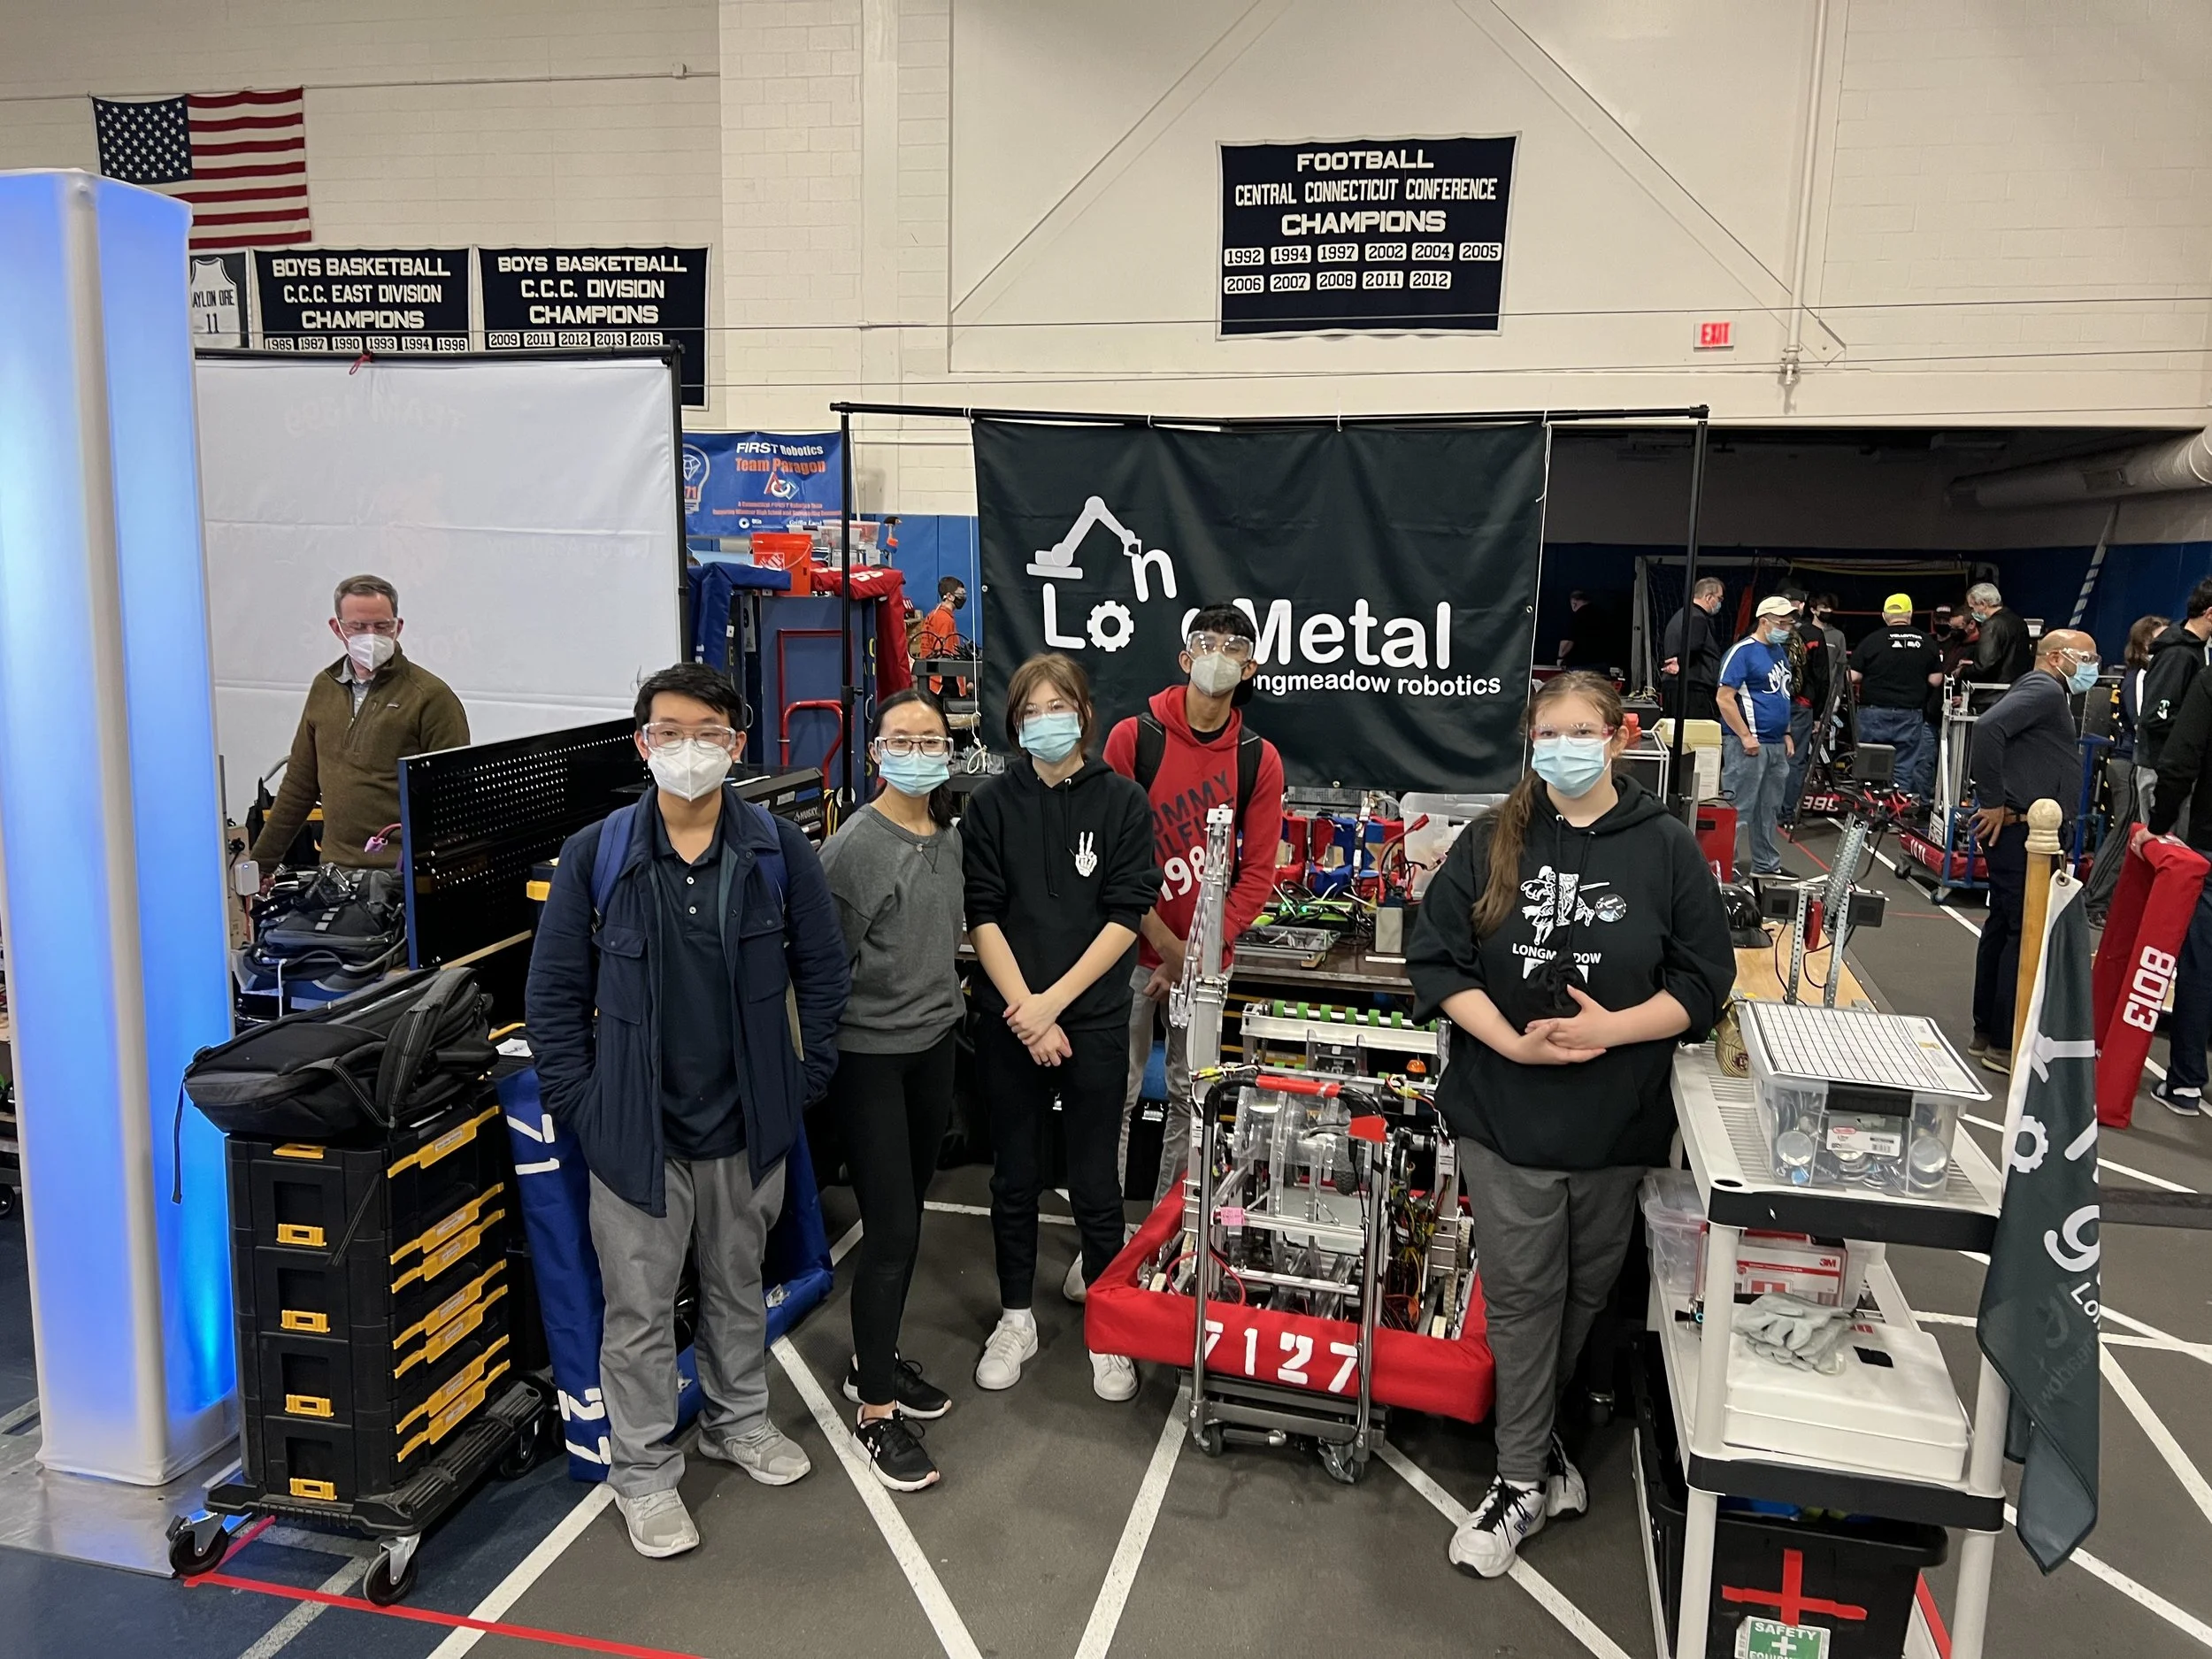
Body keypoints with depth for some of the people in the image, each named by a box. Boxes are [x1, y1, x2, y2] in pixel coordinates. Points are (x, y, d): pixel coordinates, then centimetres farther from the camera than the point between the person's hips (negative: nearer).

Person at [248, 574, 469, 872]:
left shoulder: (430, 696, -3)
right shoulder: (324, 688, 15)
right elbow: (299, 786, 22)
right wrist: (260, 864, 20)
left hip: (404, 874, -5)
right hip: (335, 870, 5)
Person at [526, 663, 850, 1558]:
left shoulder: (778, 850, -5)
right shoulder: (595, 855, -8)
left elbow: (822, 971, 3)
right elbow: (554, 991, -3)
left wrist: (806, 1079, 0)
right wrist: (581, 1105, -6)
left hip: (747, 1122, 2)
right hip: (636, 1128, -2)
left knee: (738, 1288, 21)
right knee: (639, 1310, 9)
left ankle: (738, 1421, 44)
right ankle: (644, 1473, 28)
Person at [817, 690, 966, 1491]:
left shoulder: (948, 837, 5)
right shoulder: (854, 847, -17)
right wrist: (821, 1058, -10)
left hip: (934, 1045, 7)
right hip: (869, 1056, -7)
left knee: (906, 1216, 17)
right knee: (891, 1230, -4)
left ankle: (874, 1358, 35)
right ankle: (875, 1410, 10)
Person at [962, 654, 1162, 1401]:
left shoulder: (1122, 801, -3)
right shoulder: (992, 803, 0)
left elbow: (1127, 916, -7)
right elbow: (982, 915, -4)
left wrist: (1054, 1001, -13)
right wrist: (1026, 1012, -12)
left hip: (1094, 1017, -1)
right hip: (1008, 1019, 2)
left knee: (1094, 1182, 6)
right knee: (1014, 1176, 13)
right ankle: (1016, 1318, 29)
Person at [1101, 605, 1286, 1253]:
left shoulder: (1259, 759, 1)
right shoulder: (1133, 736, -5)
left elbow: (1257, 873, 0)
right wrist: (1166, 945, -11)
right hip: (1133, 952, -2)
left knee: (1190, 1096, 10)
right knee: (1116, 1095, 3)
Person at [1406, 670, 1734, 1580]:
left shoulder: (1666, 849, -3)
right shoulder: (1492, 843, -1)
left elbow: (1702, 983, -3)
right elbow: (1437, 958, -3)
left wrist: (1609, 1030, -19)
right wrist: (1513, 1042, -16)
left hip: (1617, 1120, 1)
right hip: (1504, 1112, -1)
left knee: (1588, 1287, 17)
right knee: (1521, 1292, 5)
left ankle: (1532, 1428, 41)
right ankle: (1525, 1478, 20)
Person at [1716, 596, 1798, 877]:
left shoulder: (1781, 651, 16)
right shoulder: (1743, 651, -11)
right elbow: (1725, 699, -16)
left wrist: (1786, 734, 17)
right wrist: (1746, 736, -18)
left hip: (1777, 745, 9)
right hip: (1748, 745, -9)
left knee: (1769, 810, 15)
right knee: (1739, 809, -6)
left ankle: (1767, 865, 23)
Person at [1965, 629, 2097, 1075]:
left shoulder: (2049, 693, 21)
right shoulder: (2045, 688, -11)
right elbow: (1989, 726, -27)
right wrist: (1992, 801, -23)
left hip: (2023, 831, 11)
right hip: (2020, 829, -11)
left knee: (2004, 926, 14)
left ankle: (1986, 1034, 22)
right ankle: (2006, 1044, -3)